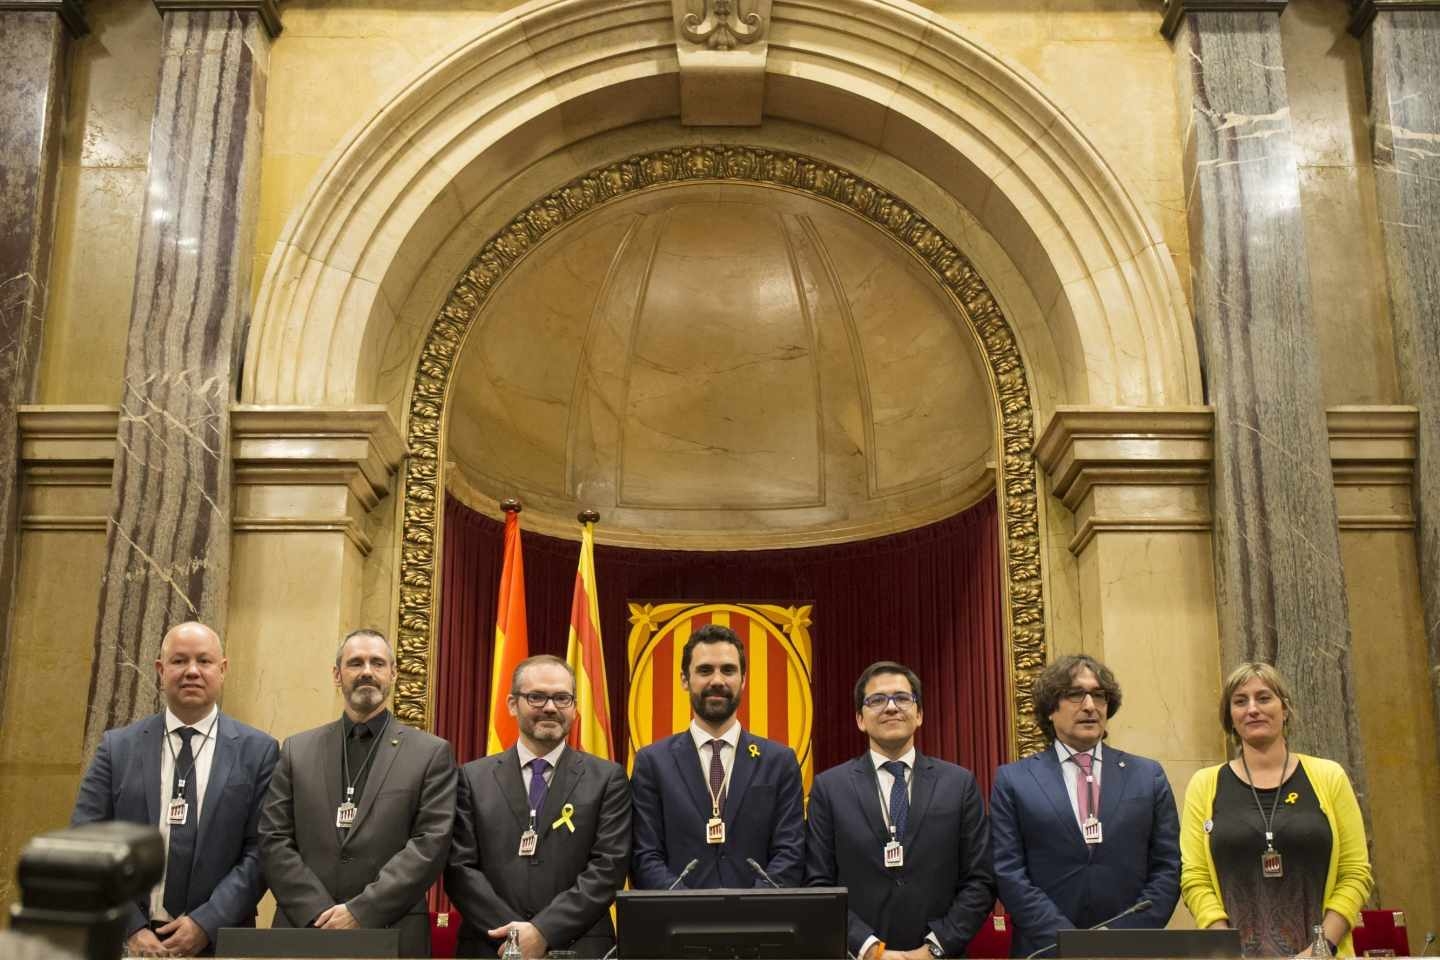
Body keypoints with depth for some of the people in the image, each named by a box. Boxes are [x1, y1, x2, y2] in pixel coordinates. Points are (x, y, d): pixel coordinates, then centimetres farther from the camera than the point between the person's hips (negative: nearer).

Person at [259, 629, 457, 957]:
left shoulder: (431, 753, 1)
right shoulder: (297, 750, 8)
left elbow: (431, 843, -8)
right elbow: (273, 840, 1)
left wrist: (360, 912, -16)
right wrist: (320, 915, -11)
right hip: (302, 931, 2)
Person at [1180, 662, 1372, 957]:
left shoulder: (1328, 777, 2)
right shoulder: (1205, 786, 1)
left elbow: (1356, 873, 1)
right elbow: (1195, 880, -2)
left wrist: (1323, 946, -10)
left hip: (1318, 954, 0)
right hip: (1238, 951, 0)